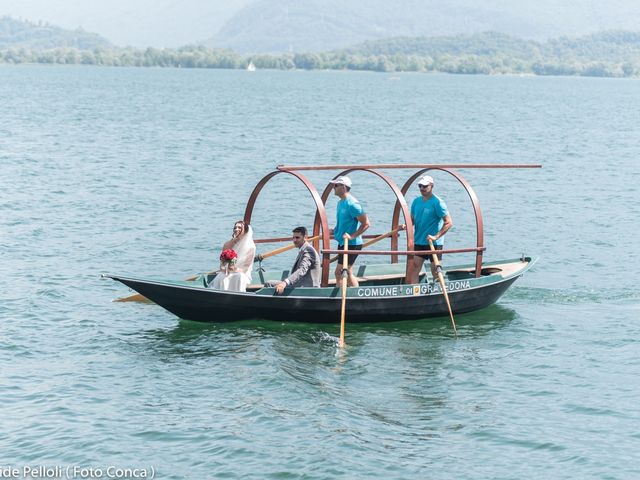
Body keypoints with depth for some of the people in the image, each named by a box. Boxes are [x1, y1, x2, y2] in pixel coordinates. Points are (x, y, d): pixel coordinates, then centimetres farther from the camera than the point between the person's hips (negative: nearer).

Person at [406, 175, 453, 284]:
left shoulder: (437, 202, -11)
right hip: (418, 242, 6)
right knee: (412, 270, -1)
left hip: (434, 243, -6)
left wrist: (436, 236, -21)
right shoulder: (416, 201, 9)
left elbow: (449, 223, -15)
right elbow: (413, 219, 17)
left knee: (435, 271, 4)